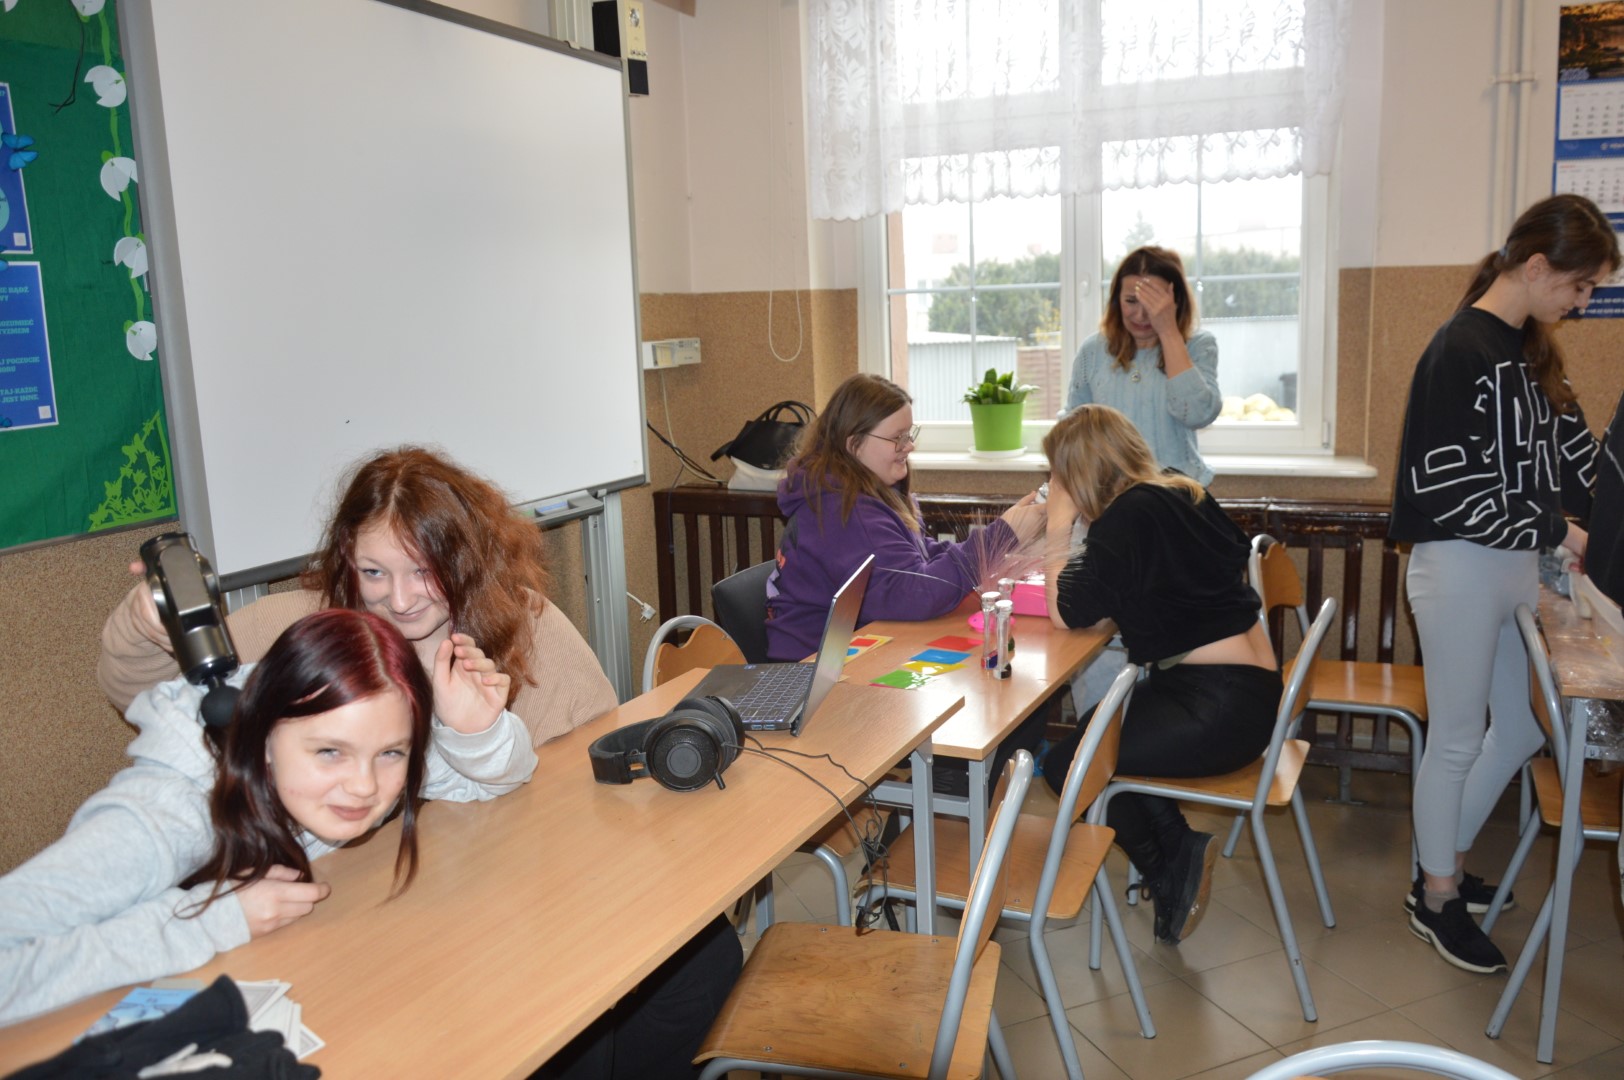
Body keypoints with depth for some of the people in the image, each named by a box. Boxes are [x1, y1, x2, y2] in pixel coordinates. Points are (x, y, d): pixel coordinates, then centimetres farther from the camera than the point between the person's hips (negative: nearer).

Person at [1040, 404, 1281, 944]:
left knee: (1066, 764, -5)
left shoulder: (1129, 515, -19)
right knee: (1092, 730, 18)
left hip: (1221, 706, -10)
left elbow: (1067, 612, -15)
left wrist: (1060, 521, -7)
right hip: (1249, 687, 10)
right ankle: (1180, 855, 16)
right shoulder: (1175, 493, 9)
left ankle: (1172, 869, 14)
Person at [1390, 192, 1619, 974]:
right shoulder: (1461, 351, -17)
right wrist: (1553, 531, -13)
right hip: (1461, 568, -9)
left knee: (1523, 728, 18)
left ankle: (1447, 863, 36)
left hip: (1517, 566, 9)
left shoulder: (1531, 349, 9)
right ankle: (1436, 898, 24)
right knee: (1456, 741, 5)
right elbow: (1447, 487, -21)